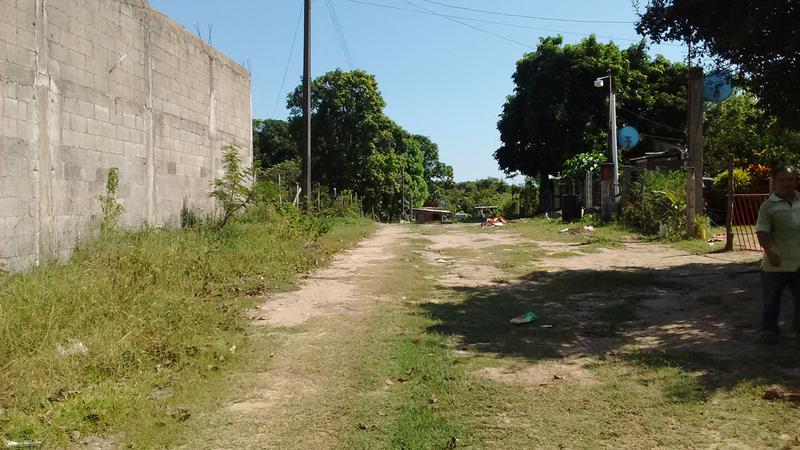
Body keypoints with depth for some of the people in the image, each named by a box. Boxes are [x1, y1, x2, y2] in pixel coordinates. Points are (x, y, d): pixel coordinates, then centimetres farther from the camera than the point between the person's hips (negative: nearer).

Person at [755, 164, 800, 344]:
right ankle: (769, 330, 19)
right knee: (771, 299, 6)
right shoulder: (768, 206, -4)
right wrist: (770, 251, -29)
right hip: (776, 263, -3)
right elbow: (762, 232, -13)